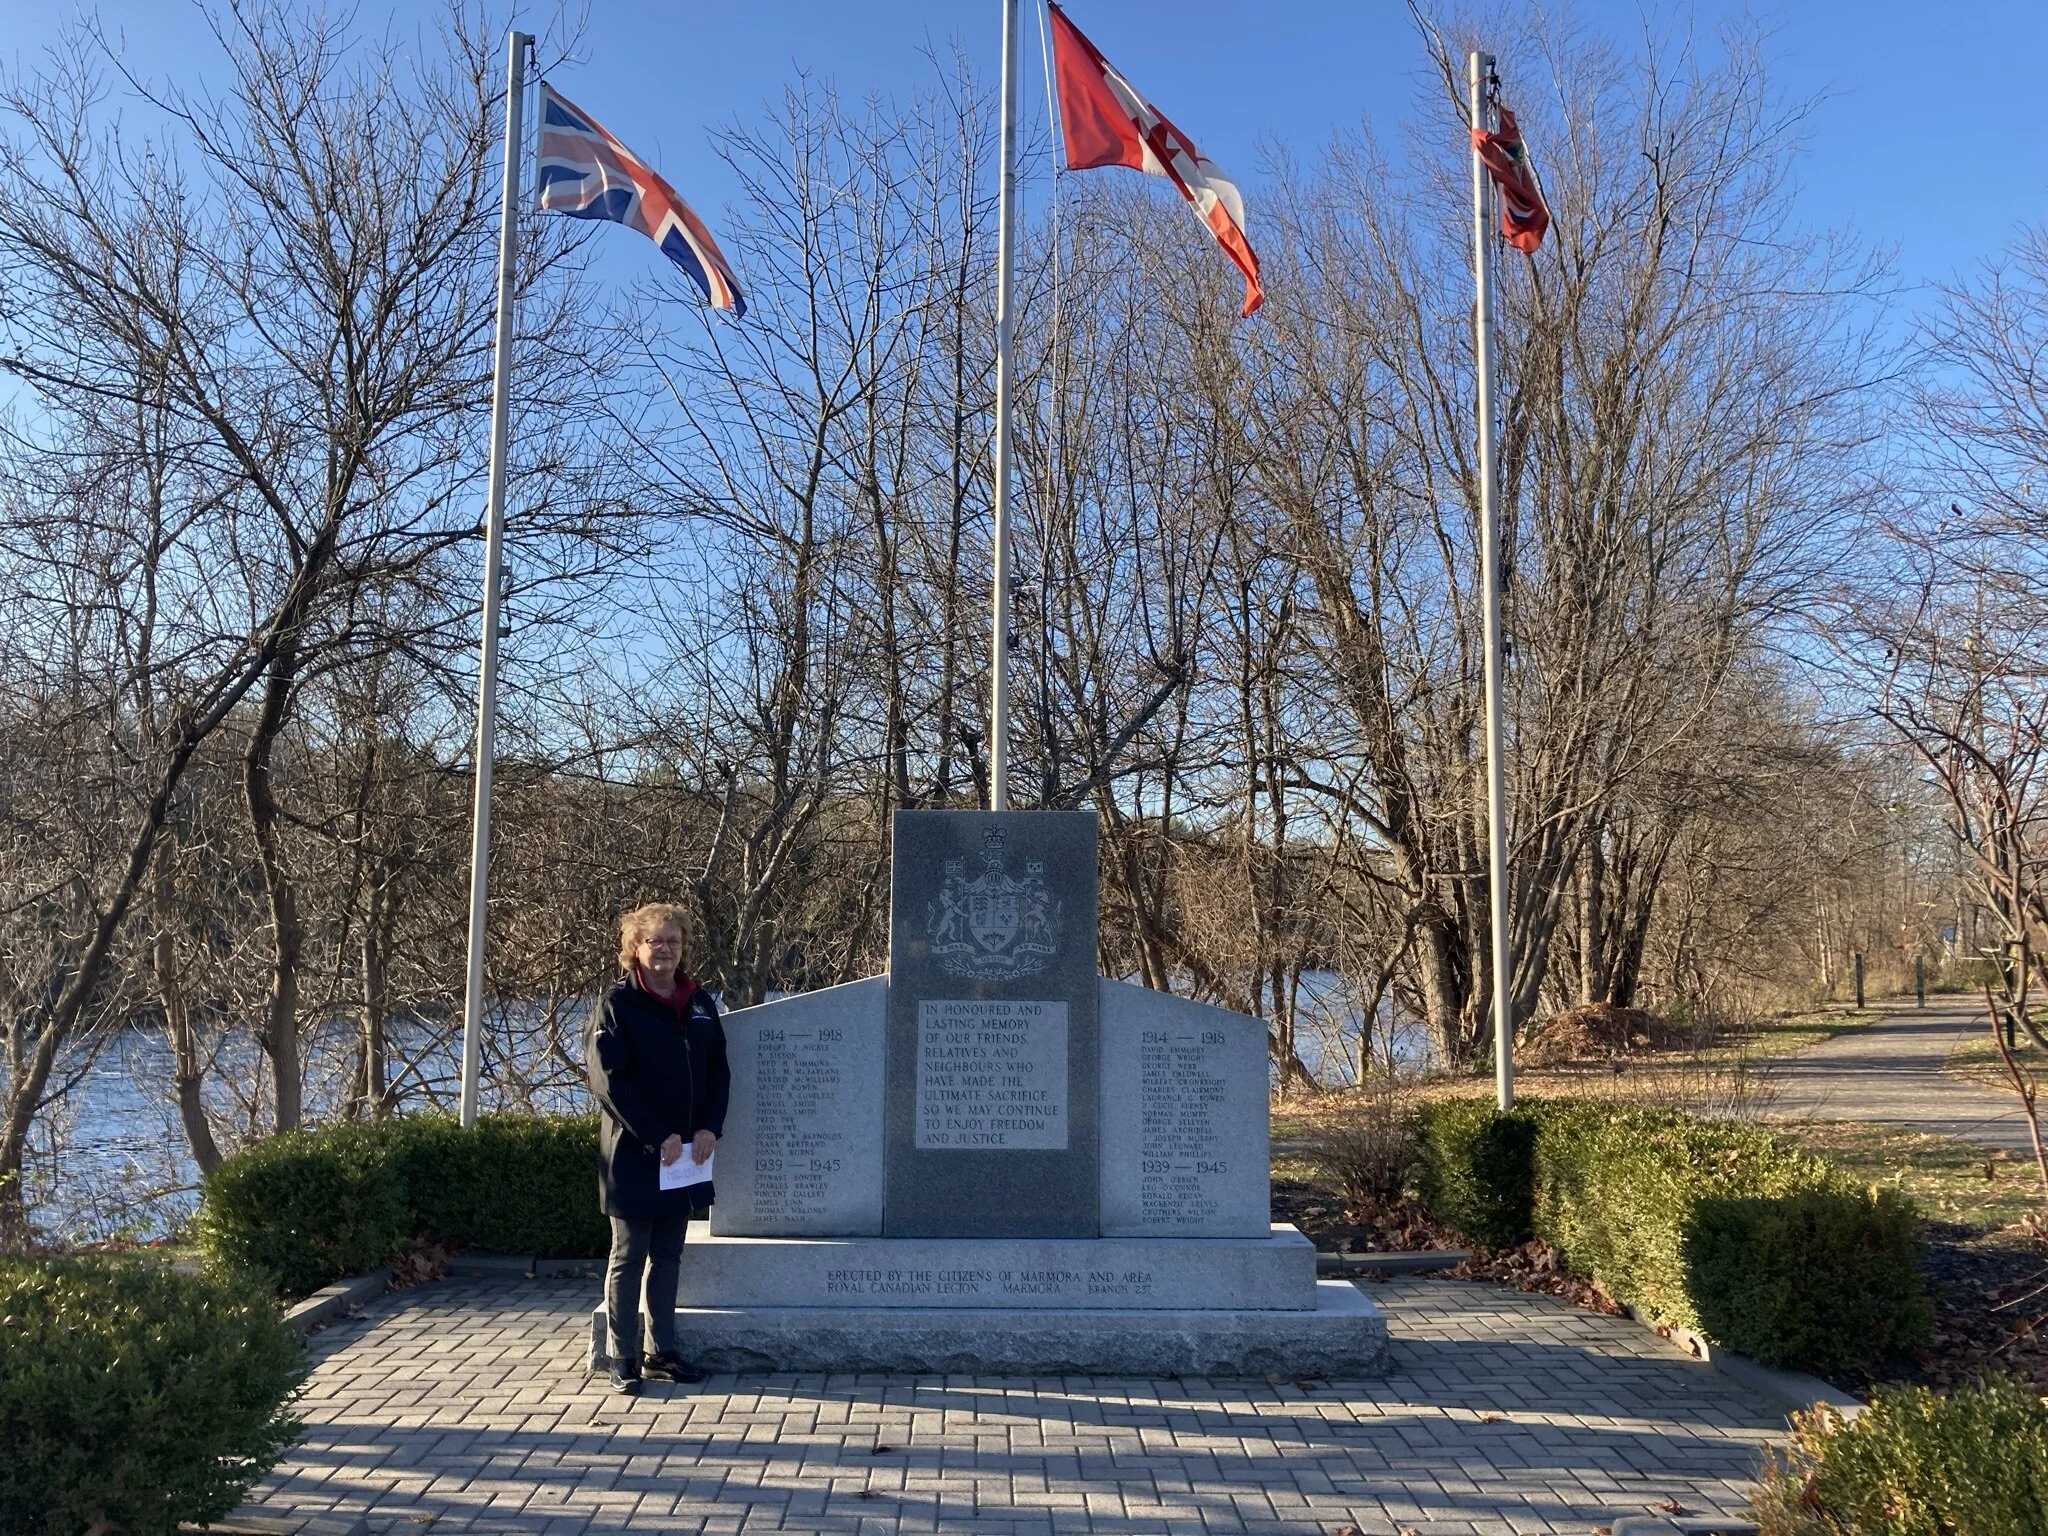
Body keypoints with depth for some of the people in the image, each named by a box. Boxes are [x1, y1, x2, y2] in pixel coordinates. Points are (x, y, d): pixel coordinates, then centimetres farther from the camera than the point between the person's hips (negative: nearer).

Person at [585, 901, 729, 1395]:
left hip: (686, 1155, 5)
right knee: (629, 1257, 3)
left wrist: (710, 1128, -5)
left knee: (668, 1256, 13)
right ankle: (623, 1359, 11)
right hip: (633, 1155, -5)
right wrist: (656, 1137, -17)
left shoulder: (700, 1003, 9)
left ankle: (663, 1352, 22)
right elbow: (608, 1081, -14)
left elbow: (719, 1071, 11)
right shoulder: (616, 1005, -7)